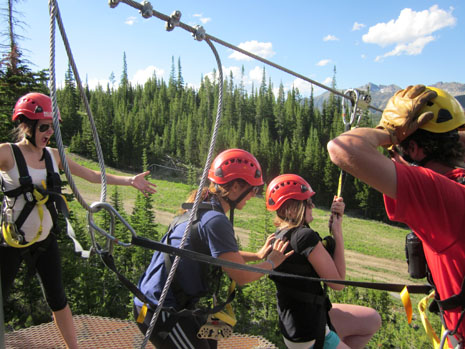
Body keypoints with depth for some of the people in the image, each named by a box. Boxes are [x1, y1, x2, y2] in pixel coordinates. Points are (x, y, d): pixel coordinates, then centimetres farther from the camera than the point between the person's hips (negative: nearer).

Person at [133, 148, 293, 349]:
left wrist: (258, 255, 14)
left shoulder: (200, 210, 8)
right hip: (161, 311, -10)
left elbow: (224, 255, 21)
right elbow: (241, 276, -18)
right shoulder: (215, 221, -24)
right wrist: (271, 263, -1)